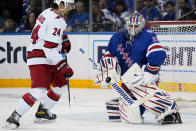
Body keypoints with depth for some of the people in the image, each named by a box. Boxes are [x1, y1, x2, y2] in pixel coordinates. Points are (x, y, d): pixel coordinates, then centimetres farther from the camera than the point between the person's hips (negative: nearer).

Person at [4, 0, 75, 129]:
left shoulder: (49, 12, 11)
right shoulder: (56, 21, -19)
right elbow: (50, 48, -25)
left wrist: (63, 39, 21)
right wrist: (62, 65, -25)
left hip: (49, 59, 11)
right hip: (40, 59, -11)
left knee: (61, 85, 20)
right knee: (39, 91, -21)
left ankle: (43, 111, 32)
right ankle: (14, 117, -17)